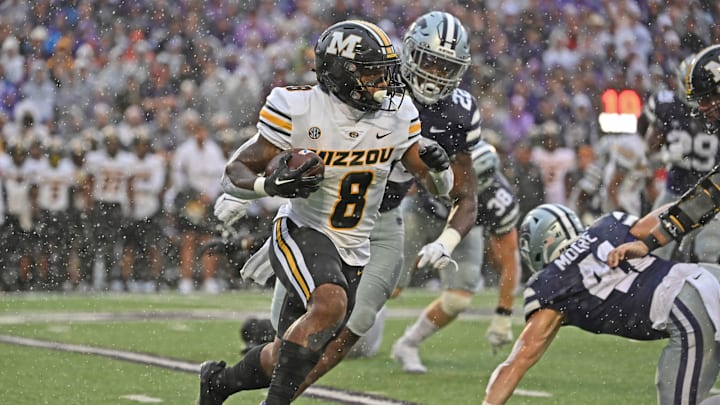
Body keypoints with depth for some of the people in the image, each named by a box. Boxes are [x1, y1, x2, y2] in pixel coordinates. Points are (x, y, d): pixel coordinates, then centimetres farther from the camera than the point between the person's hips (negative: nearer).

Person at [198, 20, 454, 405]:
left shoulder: (397, 115, -4)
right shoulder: (298, 109, -18)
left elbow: (439, 187, 4)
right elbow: (235, 173, -12)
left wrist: (437, 167, -20)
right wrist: (271, 185, -34)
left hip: (352, 251, 6)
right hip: (302, 233, -6)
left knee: (288, 357, 11)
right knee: (330, 304, -36)